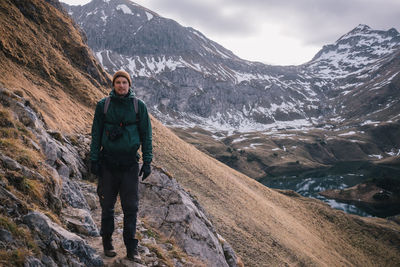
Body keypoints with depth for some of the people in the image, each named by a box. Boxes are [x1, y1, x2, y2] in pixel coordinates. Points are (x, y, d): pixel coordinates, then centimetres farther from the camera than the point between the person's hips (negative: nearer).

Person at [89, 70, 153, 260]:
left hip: (130, 164, 0)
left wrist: (147, 162, -1)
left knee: (131, 207, 1)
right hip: (108, 163, 1)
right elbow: (96, 134, 6)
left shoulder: (138, 106, 2)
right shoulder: (103, 105, 2)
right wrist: (94, 160, 2)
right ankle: (107, 241, 25)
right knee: (107, 205, 8)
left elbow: (146, 135, 4)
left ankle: (131, 246, 12)